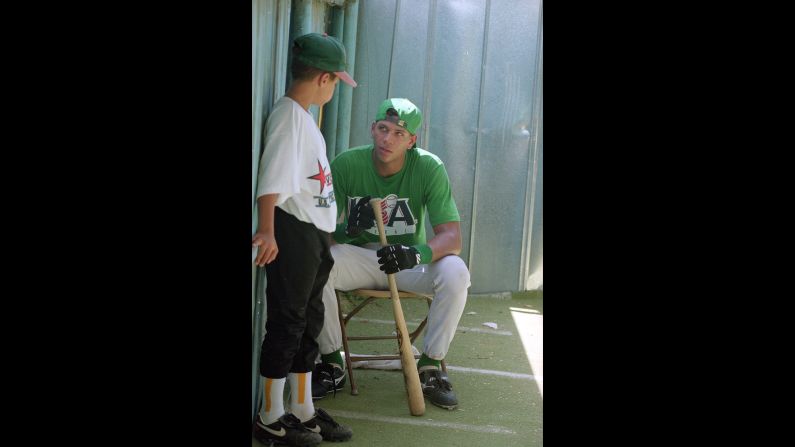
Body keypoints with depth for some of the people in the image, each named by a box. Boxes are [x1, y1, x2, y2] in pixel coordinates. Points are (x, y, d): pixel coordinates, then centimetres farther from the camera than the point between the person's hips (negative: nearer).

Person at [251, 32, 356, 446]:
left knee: (308, 322, 15)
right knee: (286, 323, -2)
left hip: (316, 234, 10)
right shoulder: (288, 115, -16)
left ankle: (302, 411, 26)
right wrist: (267, 229, -41)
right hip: (292, 233, -10)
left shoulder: (304, 115, 14)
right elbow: (273, 176, -29)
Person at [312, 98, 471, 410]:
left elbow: (452, 237, -20)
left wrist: (418, 253, -42)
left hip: (410, 259, 0)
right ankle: (332, 364, -10)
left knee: (455, 272, -30)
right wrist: (348, 229, -36)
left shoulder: (429, 168, -15)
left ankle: (429, 367, -10)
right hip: (359, 256, 0)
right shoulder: (346, 164, -13)